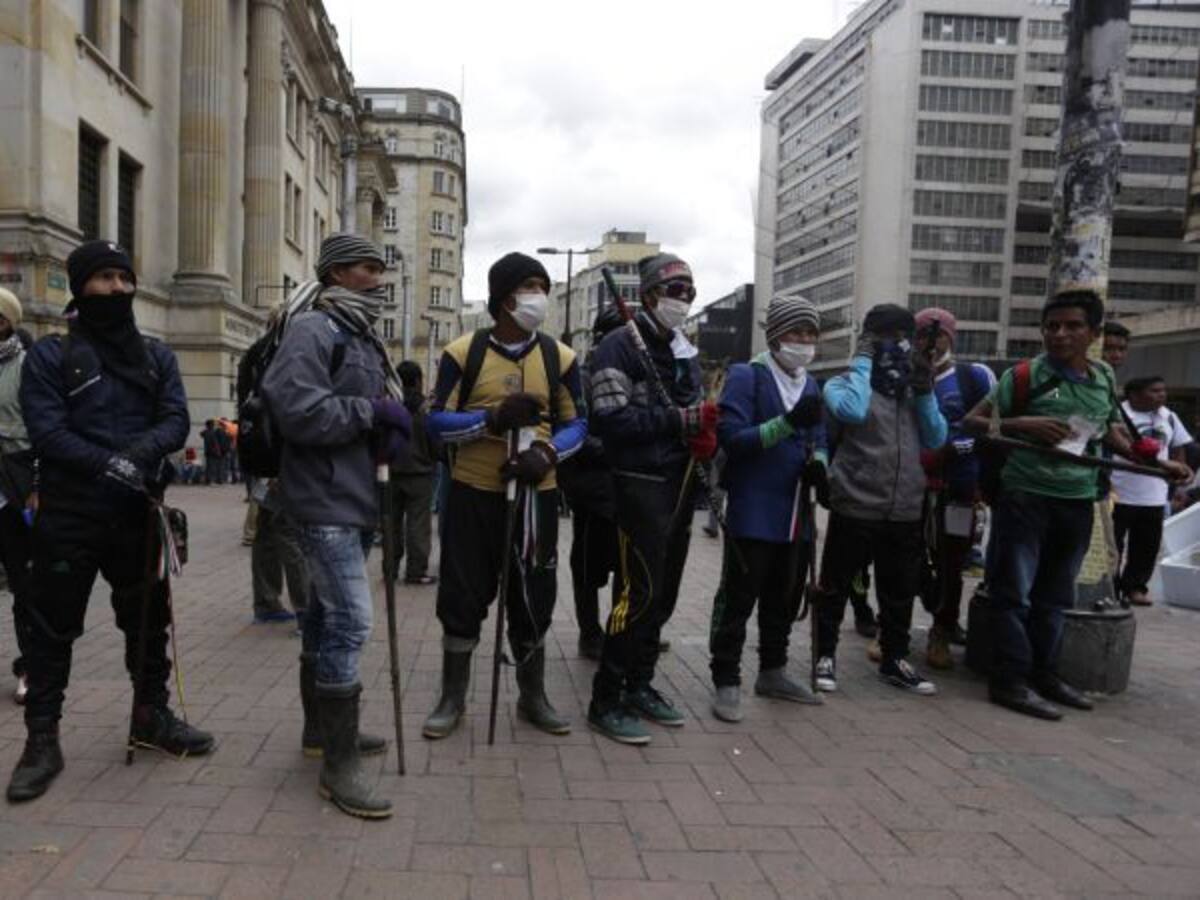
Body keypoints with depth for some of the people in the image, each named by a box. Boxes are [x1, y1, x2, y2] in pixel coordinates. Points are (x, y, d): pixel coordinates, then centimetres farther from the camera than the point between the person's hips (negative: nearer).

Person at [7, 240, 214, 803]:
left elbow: (176, 420, -2)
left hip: (137, 515, 4)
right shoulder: (49, 355, -2)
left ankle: (151, 716, 30)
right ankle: (42, 740, 16)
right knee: (53, 628, 4)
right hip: (69, 517, -3)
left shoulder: (157, 357, 9)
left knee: (148, 619, 14)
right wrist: (110, 466, -25)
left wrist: (144, 449, -23)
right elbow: (47, 431, -13)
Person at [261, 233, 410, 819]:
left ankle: (322, 727, 32)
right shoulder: (311, 331, -11)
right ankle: (339, 764, -5)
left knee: (327, 617, 18)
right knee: (350, 622, -13)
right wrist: (371, 411, -17)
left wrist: (391, 432, 6)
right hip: (326, 502, -10)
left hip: (356, 500, 10)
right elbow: (297, 410, -24)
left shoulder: (364, 338, 20)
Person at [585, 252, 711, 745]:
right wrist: (680, 419, -19)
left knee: (664, 593, 13)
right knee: (639, 593, -8)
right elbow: (611, 419, -19)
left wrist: (705, 434, 0)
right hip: (641, 484, -8)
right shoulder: (619, 347, -8)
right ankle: (606, 700, 3)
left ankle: (639, 685, 27)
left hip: (681, 485, 8)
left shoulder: (685, 352, 17)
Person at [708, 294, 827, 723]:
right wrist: (788, 422, -27)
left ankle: (773, 672, 34)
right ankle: (726, 682, 11)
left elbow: (818, 440, 18)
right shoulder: (746, 376, -9)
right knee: (737, 601, 0)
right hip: (753, 514, -7)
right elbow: (731, 437, -18)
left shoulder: (810, 385, 14)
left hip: (797, 516, 7)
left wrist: (818, 463, -6)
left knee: (785, 600, 18)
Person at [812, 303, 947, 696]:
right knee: (835, 586, 6)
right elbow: (853, 411, -25)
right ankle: (825, 655, 21)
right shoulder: (844, 383, -1)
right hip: (855, 508, -5)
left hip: (905, 511, 5)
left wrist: (925, 391, -5)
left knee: (900, 591, 16)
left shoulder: (911, 390, 14)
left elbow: (936, 440, 6)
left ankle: (894, 659, 31)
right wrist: (863, 361, -13)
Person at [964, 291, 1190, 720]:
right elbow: (972, 421, -8)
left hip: (1078, 502, 6)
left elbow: (1115, 435, 22)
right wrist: (1020, 424, -22)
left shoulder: (1105, 379, 9)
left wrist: (1159, 464, 12)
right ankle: (1010, 681, 4)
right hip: (1025, 496, -6)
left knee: (1055, 595, 15)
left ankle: (1043, 673, 27)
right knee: (1014, 591, -2)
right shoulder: (1024, 375, -8)